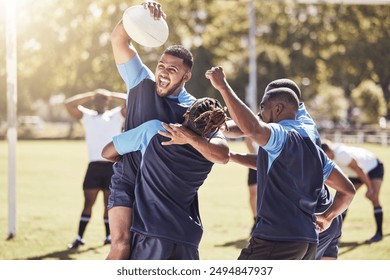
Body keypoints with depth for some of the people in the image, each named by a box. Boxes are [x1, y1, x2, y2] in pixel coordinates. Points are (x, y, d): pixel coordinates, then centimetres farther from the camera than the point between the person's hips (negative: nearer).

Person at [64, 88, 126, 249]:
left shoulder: (117, 115, 11)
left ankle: (109, 236, 15)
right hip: (95, 165, 0)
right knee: (88, 202, -3)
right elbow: (68, 104, 2)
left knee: (109, 202, 6)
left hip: (113, 165, 0)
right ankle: (79, 237, -3)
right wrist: (90, 96, 5)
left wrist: (111, 95, 5)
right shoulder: (86, 116, 13)